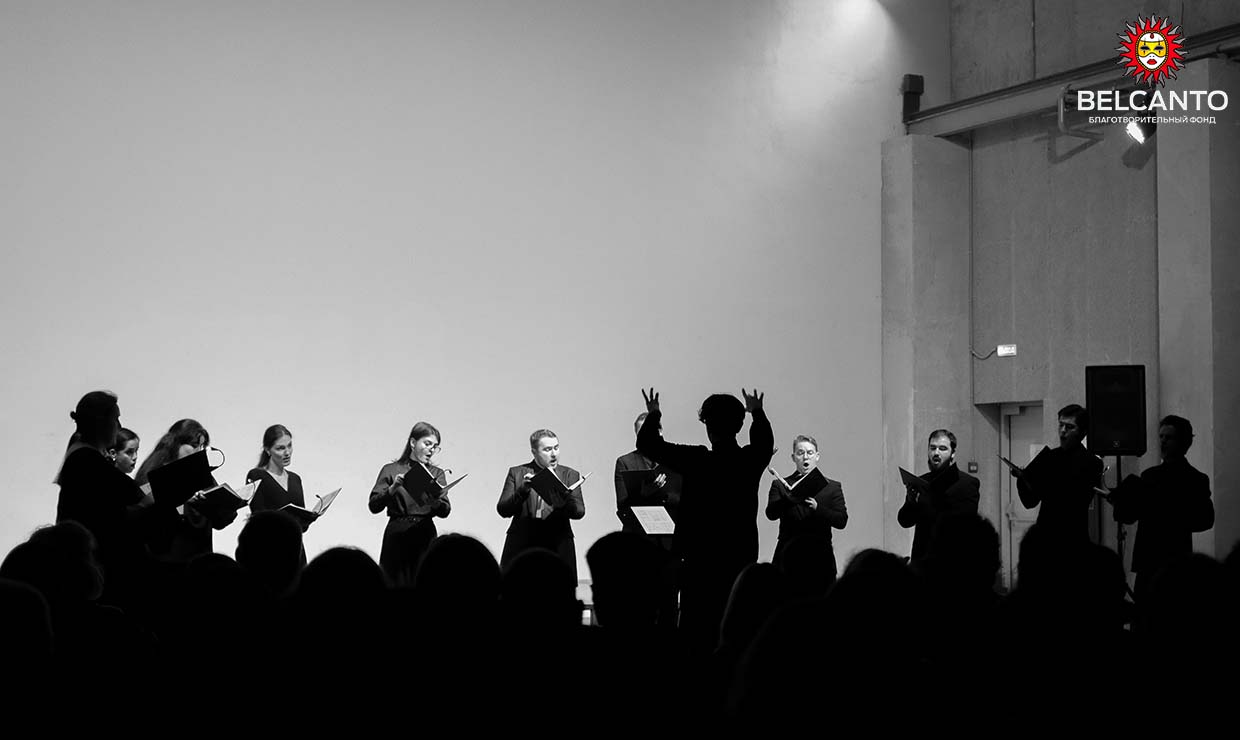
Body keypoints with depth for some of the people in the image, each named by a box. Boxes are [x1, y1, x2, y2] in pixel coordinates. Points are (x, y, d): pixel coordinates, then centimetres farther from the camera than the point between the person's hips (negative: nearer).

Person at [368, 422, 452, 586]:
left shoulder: (437, 474, 13)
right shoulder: (391, 470, 6)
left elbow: (445, 511, 0)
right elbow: (374, 506, -3)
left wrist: (436, 496, -20)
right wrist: (392, 488, -18)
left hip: (425, 537, 2)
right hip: (396, 536, -1)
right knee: (395, 584, -4)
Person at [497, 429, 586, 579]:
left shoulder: (570, 475, 11)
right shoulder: (516, 473, 10)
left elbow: (579, 512, 0)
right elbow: (503, 510, 2)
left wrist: (564, 501, -21)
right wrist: (523, 490, -13)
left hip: (557, 547, 0)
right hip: (521, 546, 0)